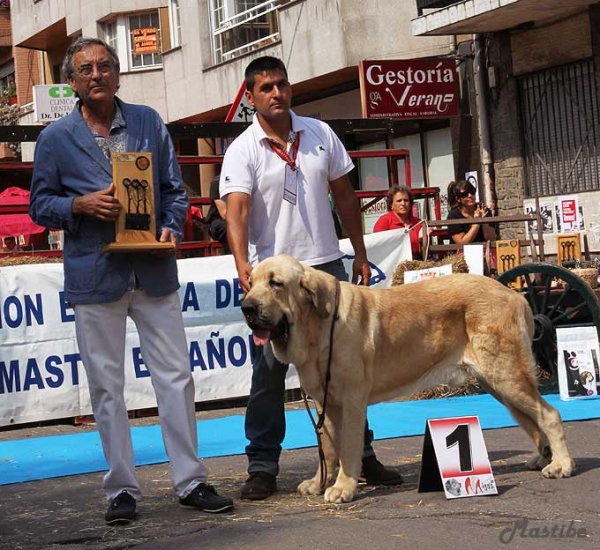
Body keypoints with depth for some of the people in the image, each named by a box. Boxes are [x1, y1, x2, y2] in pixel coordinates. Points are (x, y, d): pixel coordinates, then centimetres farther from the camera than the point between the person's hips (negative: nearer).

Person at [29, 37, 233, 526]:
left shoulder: (149, 123, 8)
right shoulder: (55, 138, 3)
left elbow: (175, 188, 12)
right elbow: (40, 205, 6)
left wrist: (171, 228, -7)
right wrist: (81, 204, -13)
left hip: (152, 270, 1)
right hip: (94, 275, -1)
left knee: (176, 377, 2)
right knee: (107, 387, 4)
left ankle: (191, 482, 11)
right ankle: (122, 490, 13)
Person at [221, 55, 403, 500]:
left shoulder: (321, 135, 6)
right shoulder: (243, 151, -7)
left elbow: (344, 197, 14)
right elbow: (236, 210, -20)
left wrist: (360, 255, 13)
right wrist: (243, 264, -36)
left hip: (327, 264, 4)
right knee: (270, 371, -2)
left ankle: (361, 453, 19)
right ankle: (263, 467, 5)